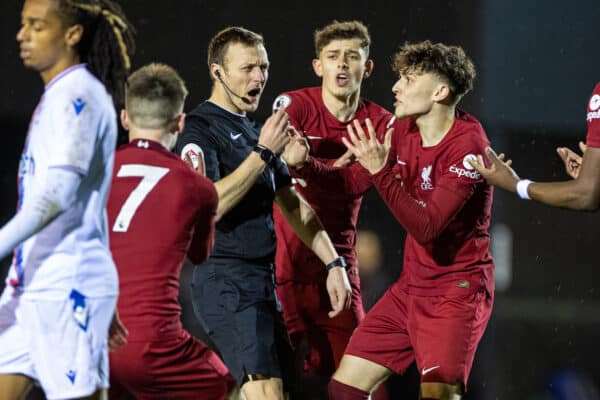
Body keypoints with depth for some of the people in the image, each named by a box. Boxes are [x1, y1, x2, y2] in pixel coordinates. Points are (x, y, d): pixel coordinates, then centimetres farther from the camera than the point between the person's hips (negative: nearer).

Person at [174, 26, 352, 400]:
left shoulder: (255, 131, 18)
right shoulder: (201, 130, -9)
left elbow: (292, 204, 23)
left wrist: (334, 262, 14)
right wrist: (263, 153, -21)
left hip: (262, 283, 9)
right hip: (226, 283, -9)